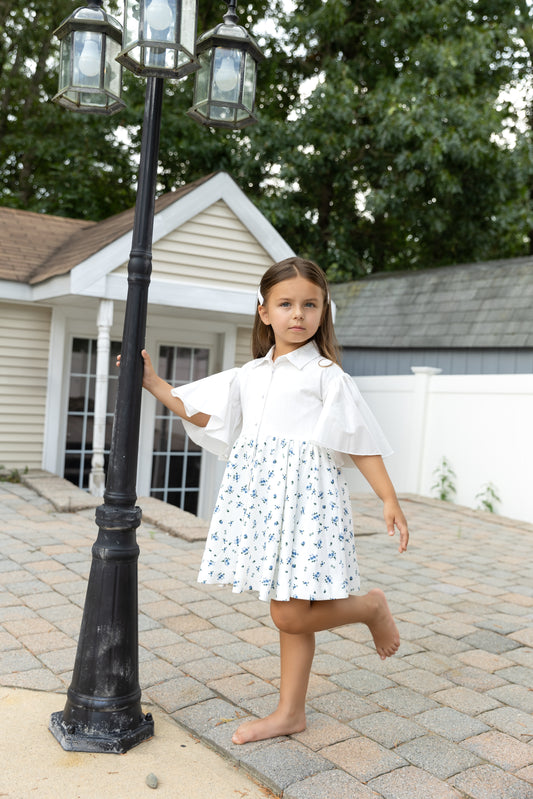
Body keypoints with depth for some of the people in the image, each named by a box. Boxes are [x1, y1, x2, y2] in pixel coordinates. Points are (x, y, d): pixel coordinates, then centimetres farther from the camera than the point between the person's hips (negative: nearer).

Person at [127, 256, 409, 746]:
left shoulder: (325, 374, -1)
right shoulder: (250, 375, 15)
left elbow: (360, 442, -2)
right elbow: (199, 412, 18)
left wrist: (390, 500, -6)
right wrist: (154, 384, 13)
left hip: (305, 497, -5)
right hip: (261, 498, 6)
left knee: (292, 615, -8)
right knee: (287, 613, 13)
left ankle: (371, 607, 18)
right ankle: (289, 713, 27)